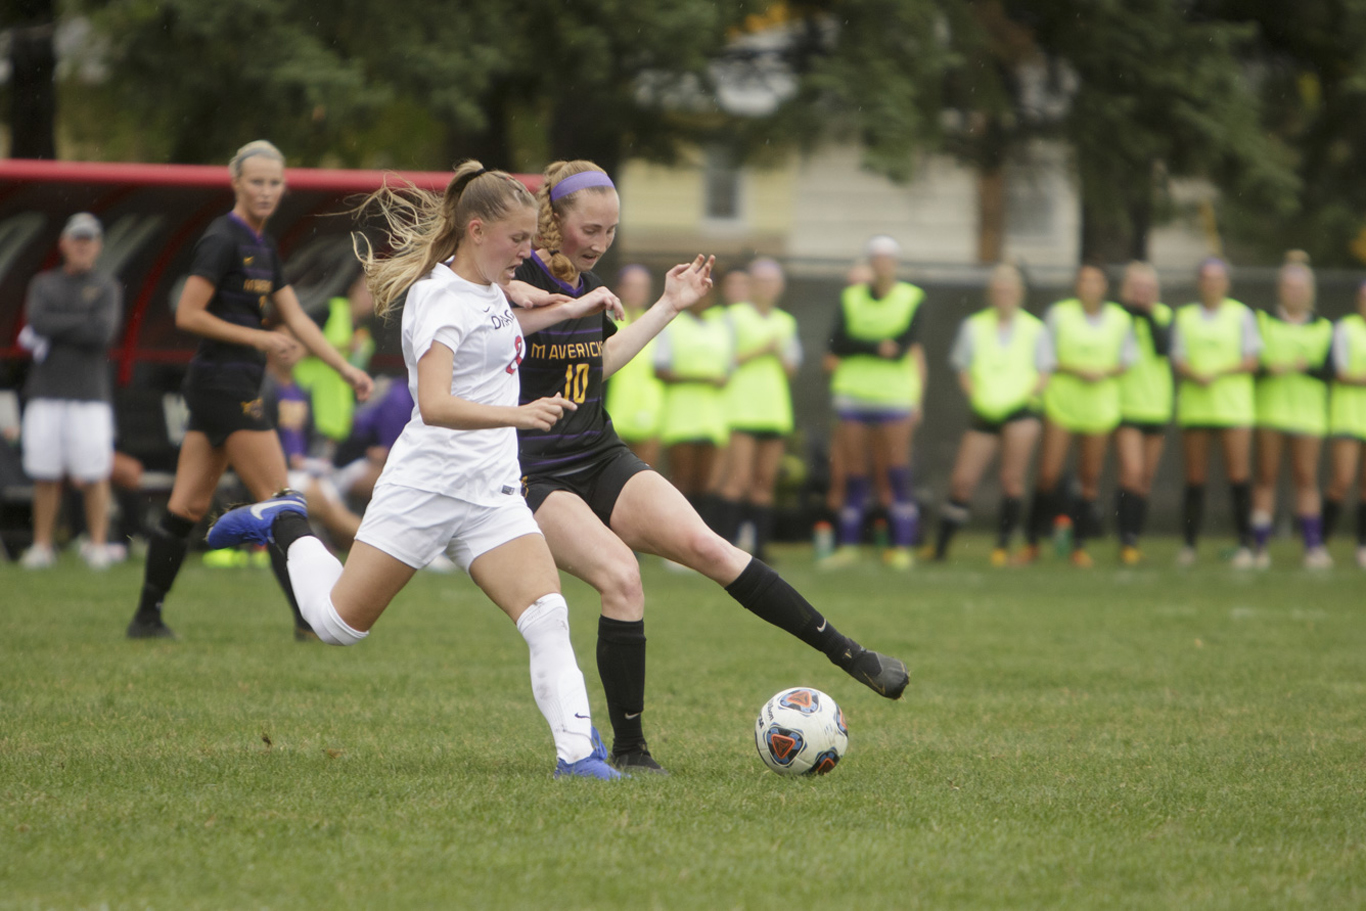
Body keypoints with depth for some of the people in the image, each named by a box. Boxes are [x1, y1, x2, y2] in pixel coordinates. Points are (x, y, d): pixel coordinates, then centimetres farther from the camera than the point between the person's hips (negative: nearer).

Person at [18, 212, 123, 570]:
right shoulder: (43, 284, 15)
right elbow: (37, 322, -4)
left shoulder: (106, 288, 7)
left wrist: (54, 328, -5)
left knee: (93, 473, -7)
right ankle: (42, 546, 6)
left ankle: (98, 546, -1)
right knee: (45, 473, 1)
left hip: (89, 394, -2)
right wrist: (83, 321, -7)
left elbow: (103, 334, -9)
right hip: (46, 392, 2)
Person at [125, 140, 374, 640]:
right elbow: (188, 314, -16)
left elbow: (297, 319, 18)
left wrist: (346, 368, 13)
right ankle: (309, 618, -6)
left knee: (188, 506, 9)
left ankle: (147, 617, 11)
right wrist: (257, 337, -14)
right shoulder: (222, 240, -12)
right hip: (225, 386, -9)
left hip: (213, 388, 9)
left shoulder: (264, 247, 15)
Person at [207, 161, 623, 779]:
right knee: (340, 623, 4)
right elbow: (435, 405, -30)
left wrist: (568, 310, 32)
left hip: (491, 494, 7)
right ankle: (288, 529, 29)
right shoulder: (441, 297, -16)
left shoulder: (485, 286, 11)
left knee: (546, 614, -14)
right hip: (426, 487, -7)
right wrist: (518, 415, -43)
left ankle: (576, 751, -15)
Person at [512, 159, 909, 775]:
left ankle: (847, 654, -16)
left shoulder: (588, 284, 12)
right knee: (620, 576, -28)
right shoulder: (515, 278, -10)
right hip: (530, 476, -6)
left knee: (703, 544, -16)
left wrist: (668, 307, 25)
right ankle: (628, 750, -16)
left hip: (601, 461, 6)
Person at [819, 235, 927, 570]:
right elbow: (837, 344, -4)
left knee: (896, 472, -8)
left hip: (894, 395, -2)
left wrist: (859, 346, -7)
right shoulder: (850, 298, 10)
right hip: (853, 392, 2)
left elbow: (904, 347, -10)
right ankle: (848, 546, 9)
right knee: (854, 474, 3)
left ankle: (902, 546, -6)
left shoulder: (911, 298, 3)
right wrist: (877, 347, -11)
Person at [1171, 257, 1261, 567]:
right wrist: (1196, 376, -18)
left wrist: (1219, 372, -15)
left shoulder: (1241, 315, 6)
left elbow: (1251, 361, 0)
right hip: (1194, 405, 2)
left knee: (1238, 476, -9)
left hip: (1234, 405, -2)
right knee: (1194, 479, 2)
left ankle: (1245, 544, -7)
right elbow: (1178, 361, 3)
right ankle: (1188, 544, 9)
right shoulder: (1184, 317, 10)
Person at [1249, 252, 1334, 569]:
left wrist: (1305, 366, -17)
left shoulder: (1323, 328, 12)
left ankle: (1314, 546, -5)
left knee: (1307, 478, -3)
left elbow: (1329, 370, 2)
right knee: (1266, 477, -2)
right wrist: (1269, 368, -18)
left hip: (1308, 411, 1)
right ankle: (1259, 547, -1)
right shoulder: (1262, 322, 11)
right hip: (1269, 409, -1)